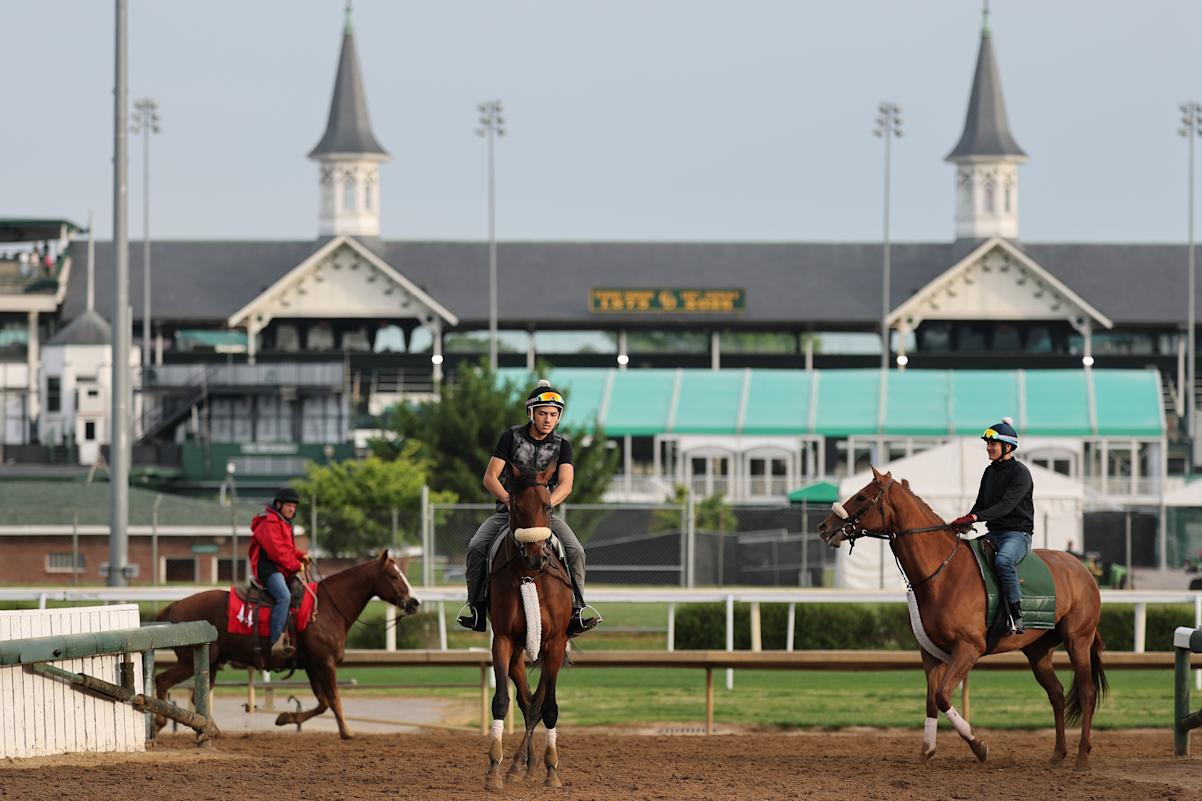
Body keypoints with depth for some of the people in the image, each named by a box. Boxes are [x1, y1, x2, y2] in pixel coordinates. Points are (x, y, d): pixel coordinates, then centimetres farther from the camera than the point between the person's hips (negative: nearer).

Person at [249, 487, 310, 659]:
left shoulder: (284, 523, 24)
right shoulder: (269, 523, -10)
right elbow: (276, 550, -19)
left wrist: (301, 556, 10)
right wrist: (296, 565, -13)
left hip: (282, 570, 11)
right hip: (268, 568, -11)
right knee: (284, 596, -32)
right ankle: (277, 642, -41)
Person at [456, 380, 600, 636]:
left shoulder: (562, 445, 3)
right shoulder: (511, 437, 0)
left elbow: (566, 485, -10)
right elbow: (490, 477, -4)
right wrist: (510, 501, -21)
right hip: (507, 511, 0)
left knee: (575, 551, -23)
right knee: (476, 548, -23)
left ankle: (576, 609, -14)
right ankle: (476, 607, -9)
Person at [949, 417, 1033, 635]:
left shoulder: (1020, 473, -10)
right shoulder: (990, 472, 14)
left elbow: (1006, 505, -22)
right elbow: (981, 504, 16)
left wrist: (975, 517, -32)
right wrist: (965, 523, -6)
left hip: (1017, 533, -9)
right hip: (994, 534, 9)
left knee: (1002, 560, -37)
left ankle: (1016, 618, -36)